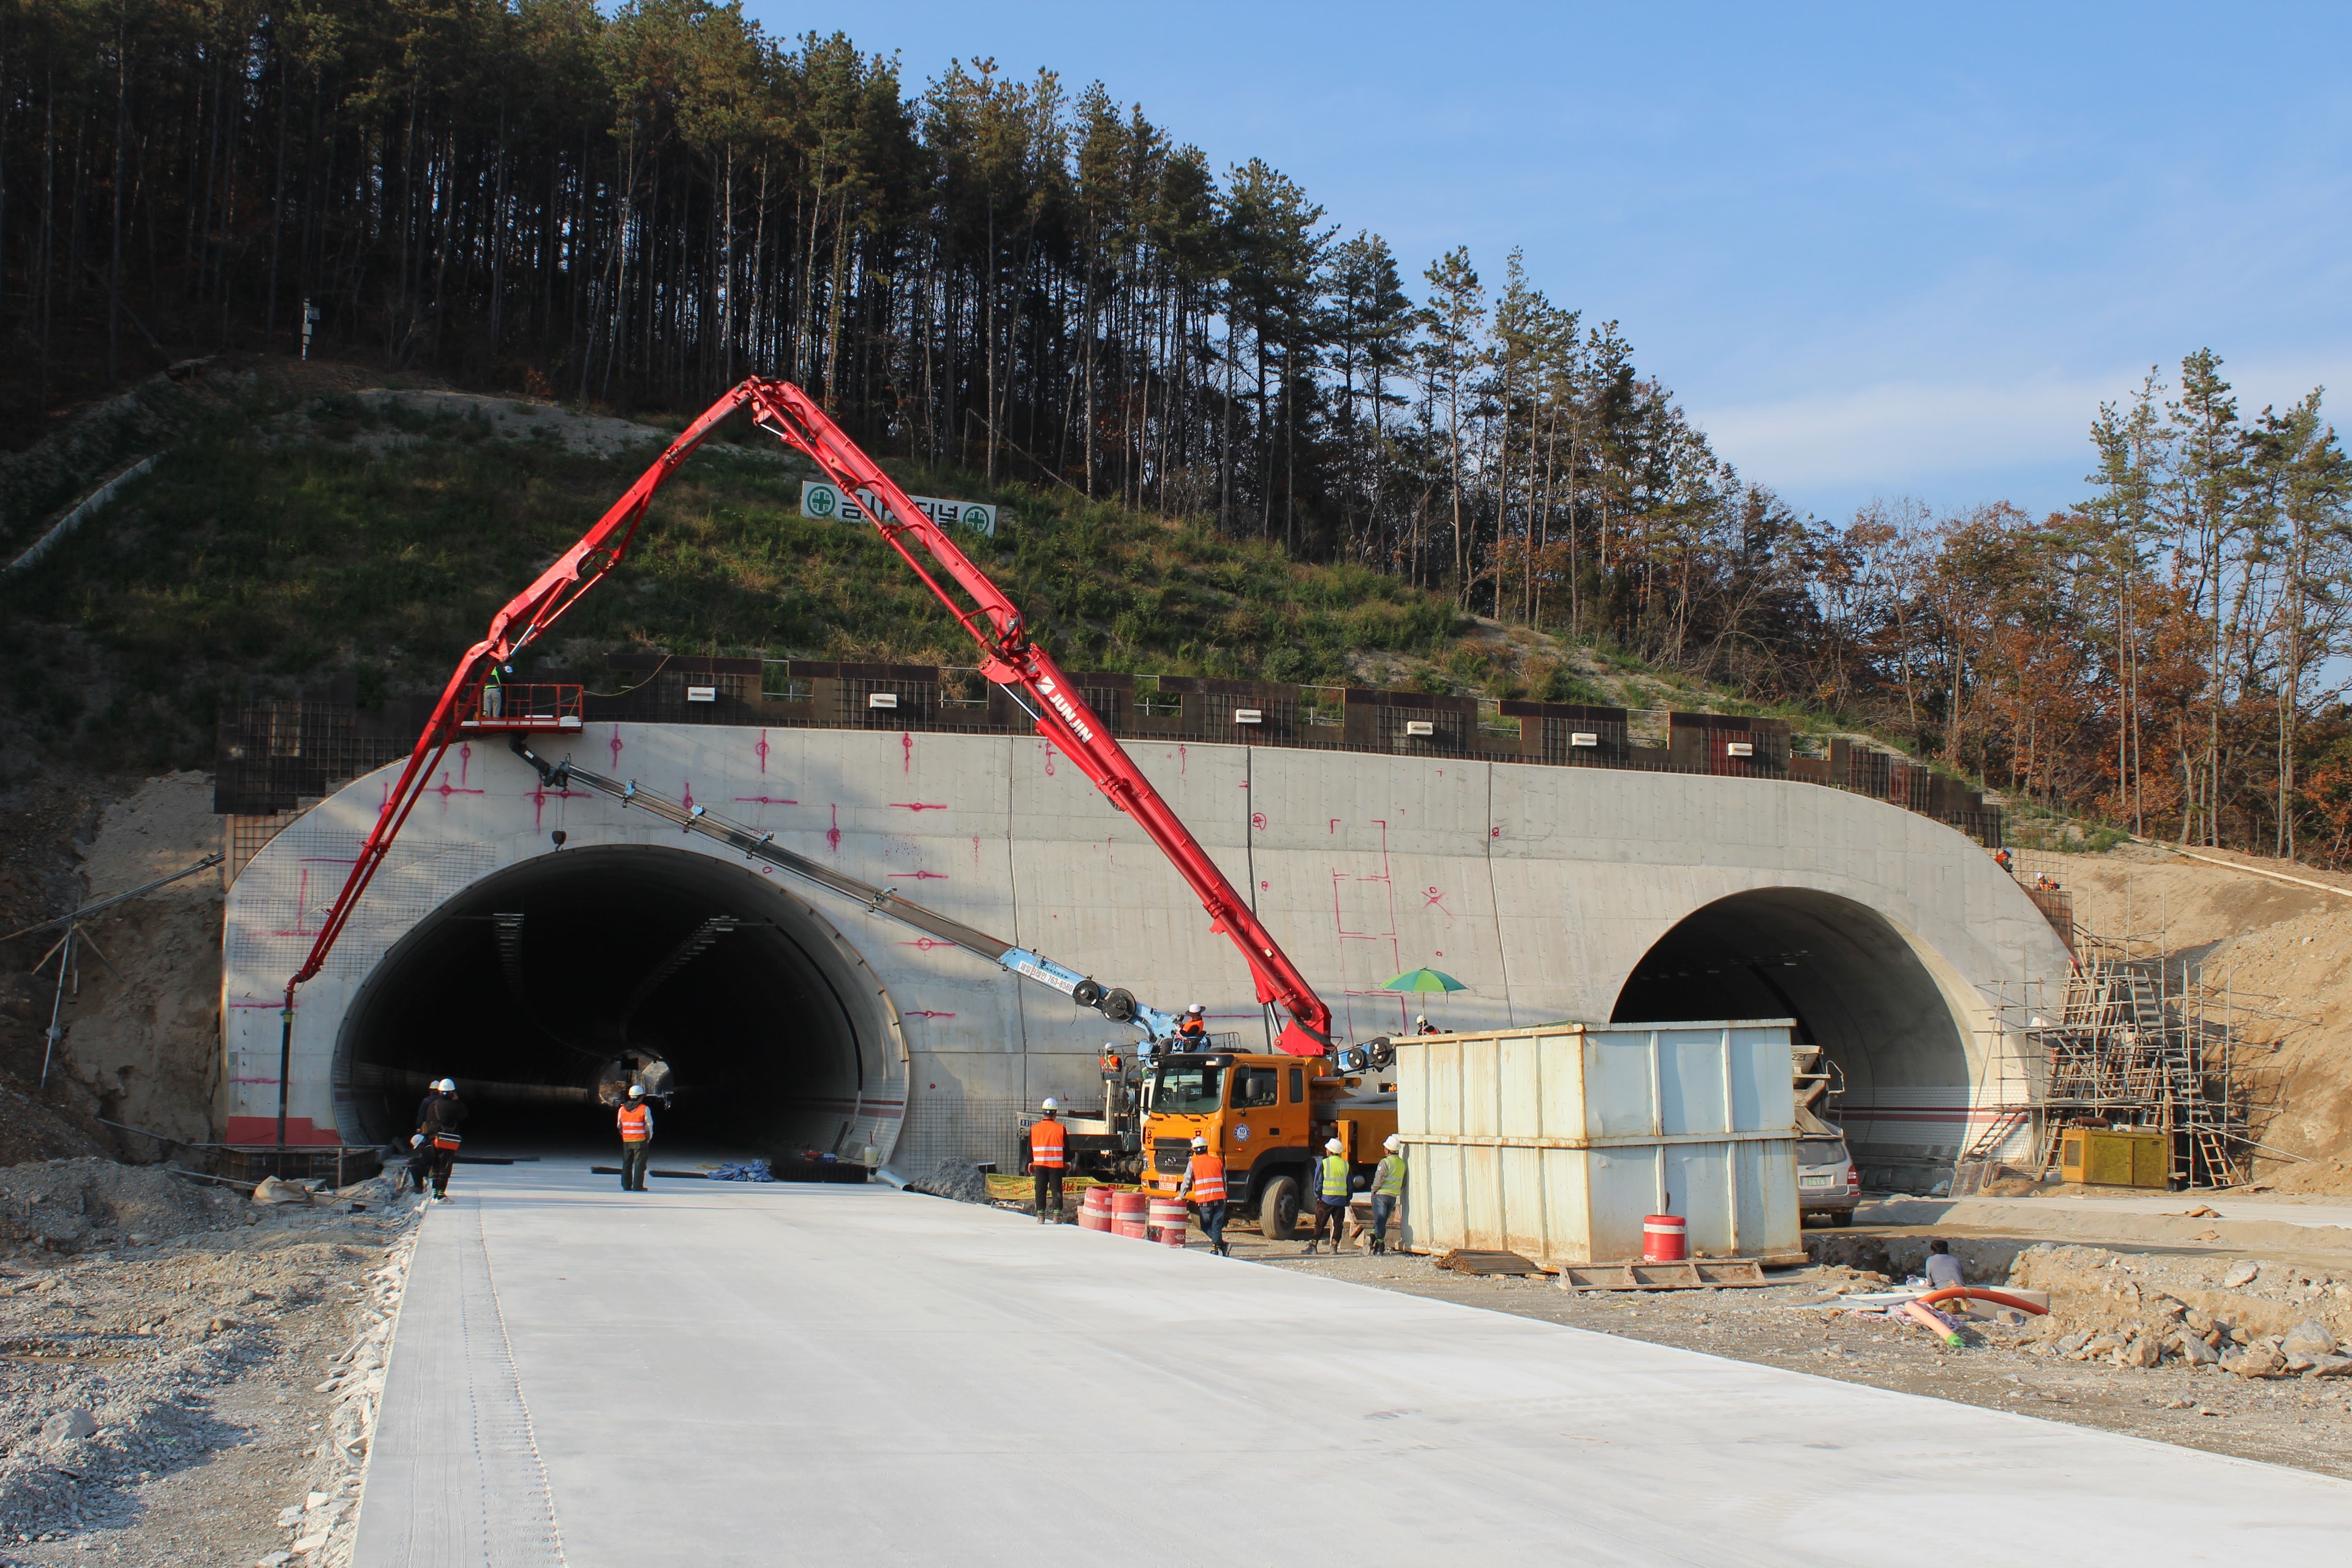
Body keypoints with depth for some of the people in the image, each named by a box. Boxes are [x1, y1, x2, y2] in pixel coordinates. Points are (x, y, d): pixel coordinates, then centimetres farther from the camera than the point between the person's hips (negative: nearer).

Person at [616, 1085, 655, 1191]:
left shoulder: (622, 1109, 5)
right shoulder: (645, 1109, -9)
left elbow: (619, 1125, 11)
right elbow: (649, 1125, -4)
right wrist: (649, 1138, 10)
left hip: (626, 1141, 4)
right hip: (640, 1140, -4)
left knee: (627, 1163, 13)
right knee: (640, 1163, 0)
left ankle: (626, 1186, 16)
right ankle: (637, 1186, -4)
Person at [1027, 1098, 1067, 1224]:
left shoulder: (1034, 1128, -1)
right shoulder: (1060, 1129, -6)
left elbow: (1030, 1147, 6)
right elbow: (1066, 1147, 0)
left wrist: (1030, 1162, 18)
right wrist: (1067, 1161, 14)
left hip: (1040, 1165, 2)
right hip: (1056, 1165, -2)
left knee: (1041, 1190, 7)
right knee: (1056, 1190, 3)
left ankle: (1041, 1216, 5)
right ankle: (1057, 1216, 0)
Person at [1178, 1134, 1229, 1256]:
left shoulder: (1193, 1163, 2)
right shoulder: (1217, 1161, 11)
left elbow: (1187, 1181, 3)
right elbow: (1225, 1181, 15)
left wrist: (1181, 1196, 16)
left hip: (1204, 1200, -3)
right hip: (1220, 1198, 3)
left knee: (1206, 1226, 10)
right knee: (1217, 1226, 7)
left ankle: (1220, 1245, -4)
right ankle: (1217, 1246, -5)